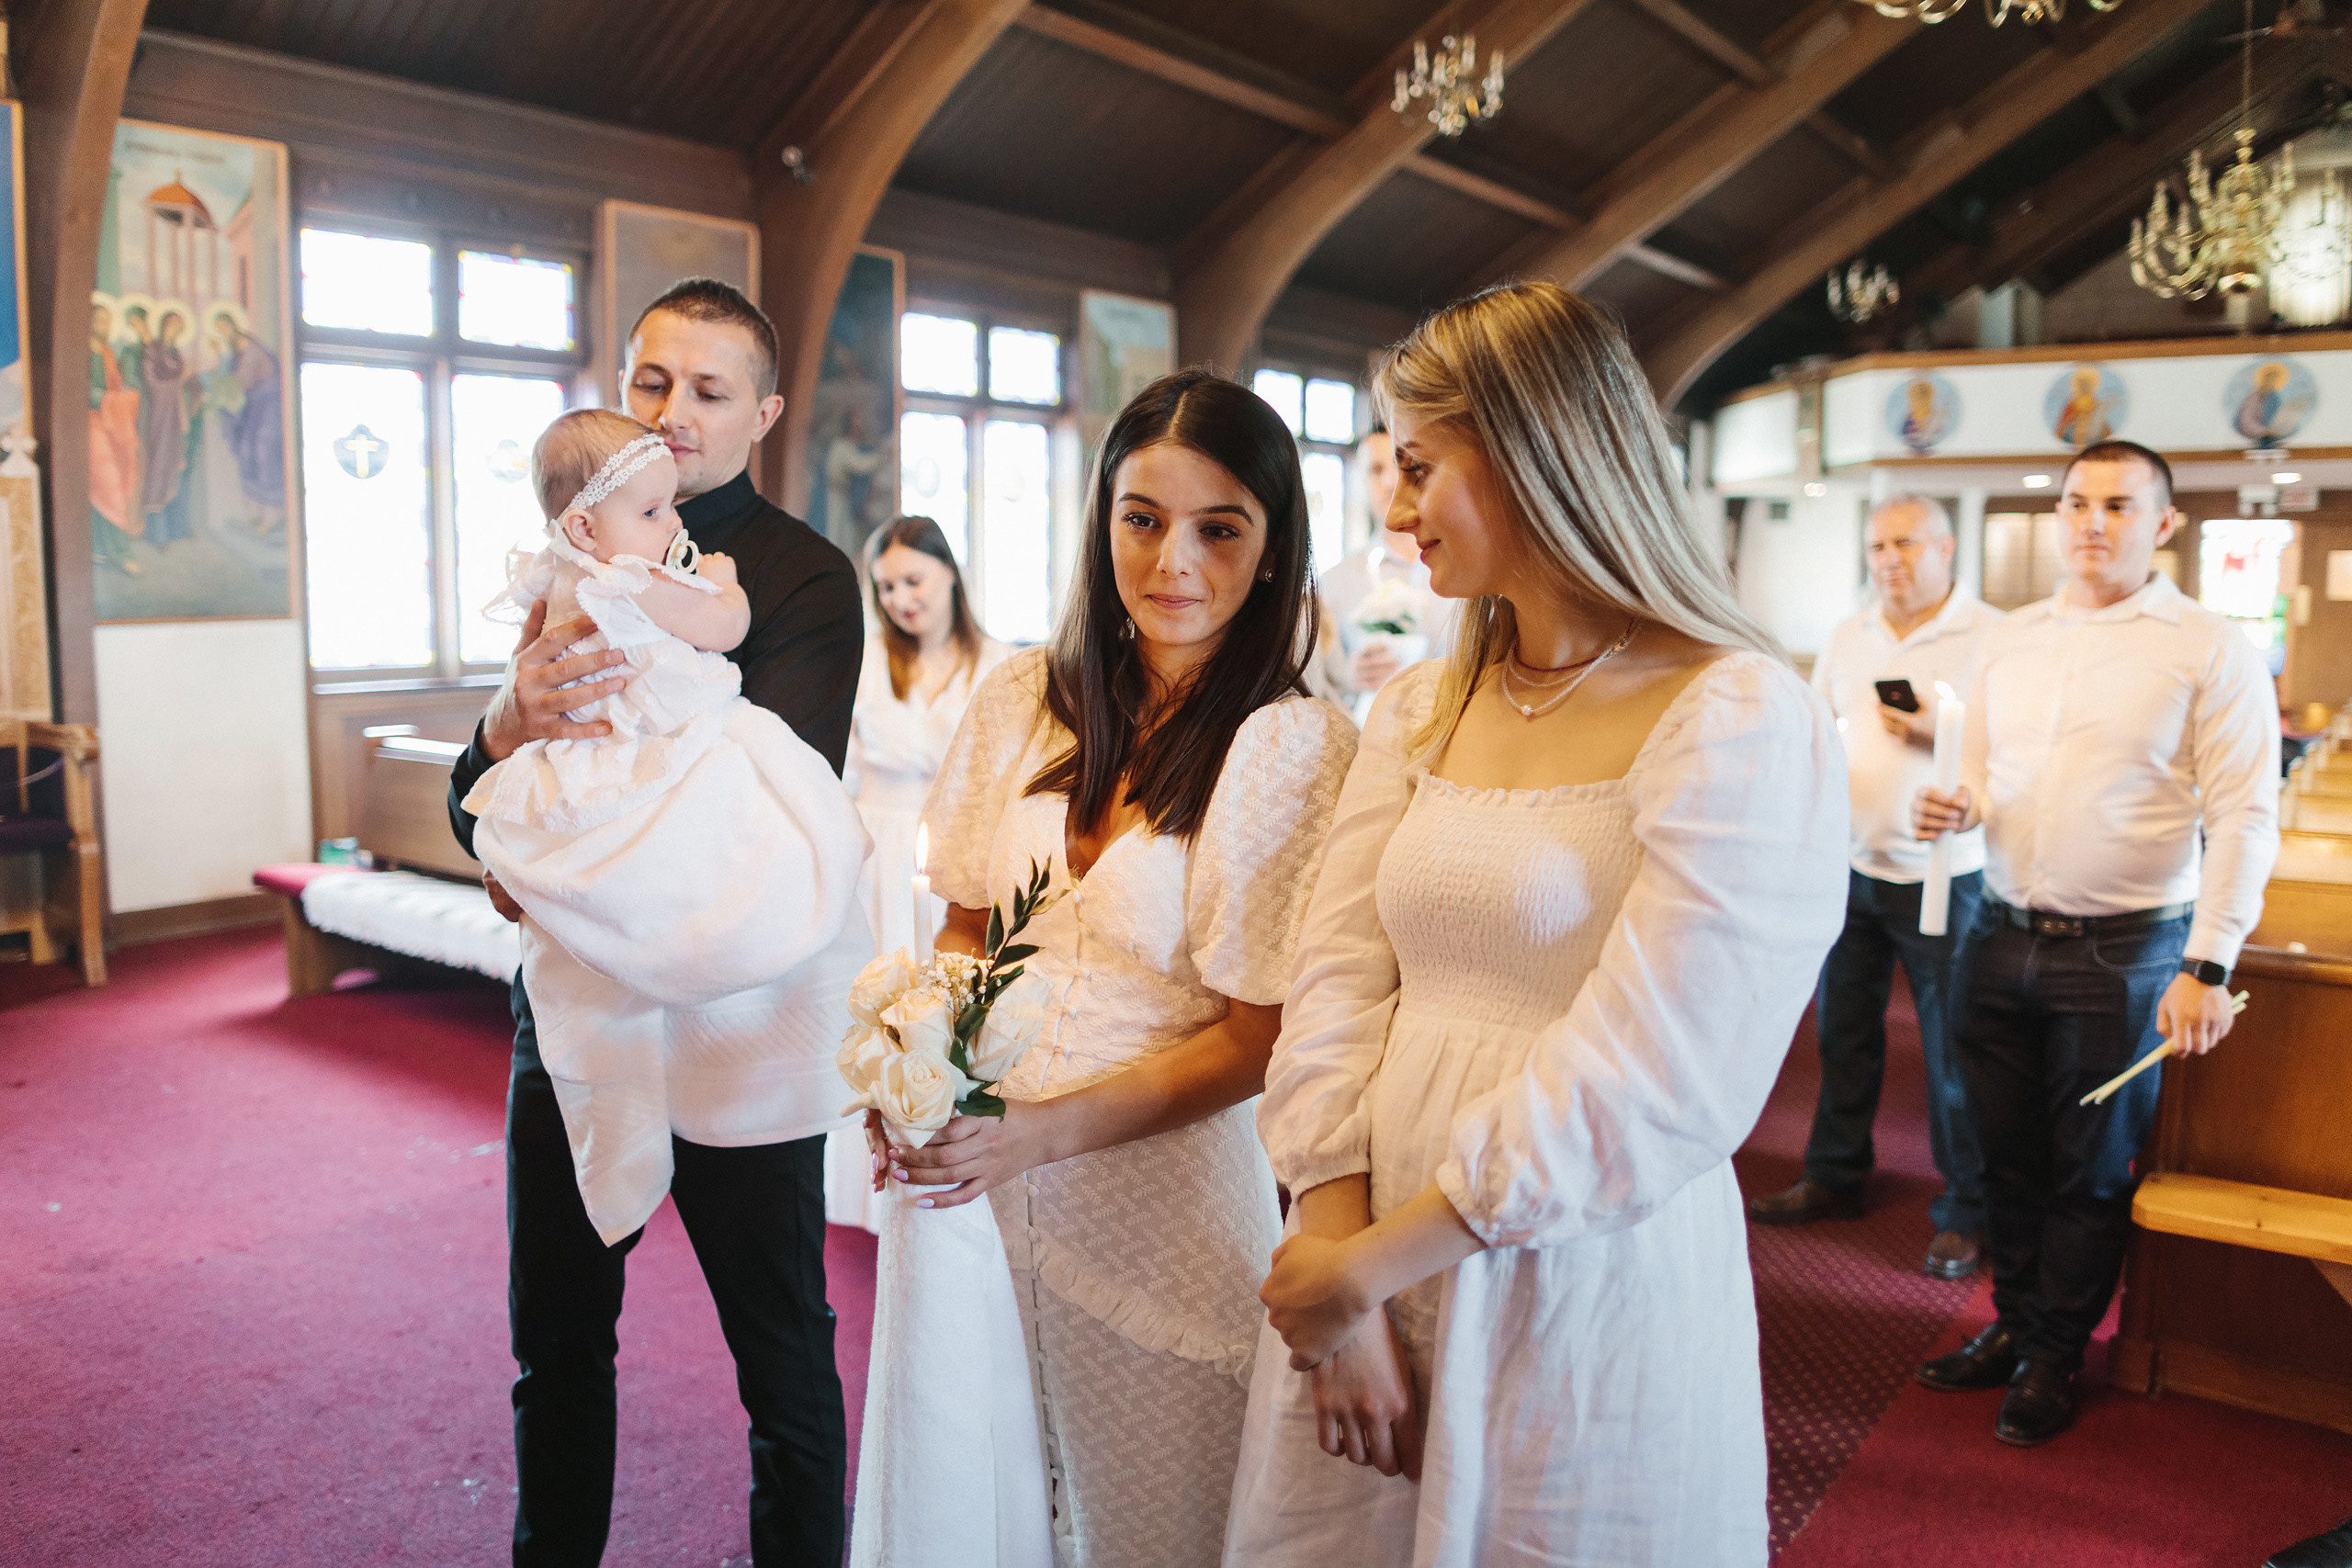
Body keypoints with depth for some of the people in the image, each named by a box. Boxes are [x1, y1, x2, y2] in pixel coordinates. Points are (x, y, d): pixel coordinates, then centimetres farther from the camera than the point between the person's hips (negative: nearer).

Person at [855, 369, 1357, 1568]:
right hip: (961, 1176, 4)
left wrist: (1046, 1131, -21)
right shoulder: (1024, 700, 1)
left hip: (1160, 1209, -4)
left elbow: (1255, 1038, -11)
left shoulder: (1298, 749, -13)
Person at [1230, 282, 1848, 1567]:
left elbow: (1640, 1091, -19)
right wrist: (1334, 1260, -12)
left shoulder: (1740, 726, -13)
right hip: (1362, 1292, 5)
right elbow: (1337, 984, -1)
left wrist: (1359, 1270, -15)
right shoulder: (1415, 713, 6)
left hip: (1592, 1313, -5)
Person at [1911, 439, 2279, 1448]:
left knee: (2091, 1170, 9)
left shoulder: (2210, 652, -7)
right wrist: (1953, 809, -8)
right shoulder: (2007, 642, 8)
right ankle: (2013, 1325, 33)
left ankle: (2053, 1361, 25)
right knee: (2008, 1154, 15)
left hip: (2121, 953, -4)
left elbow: (2244, 818, -10)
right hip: (2003, 938, 4)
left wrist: (2208, 967, -18)